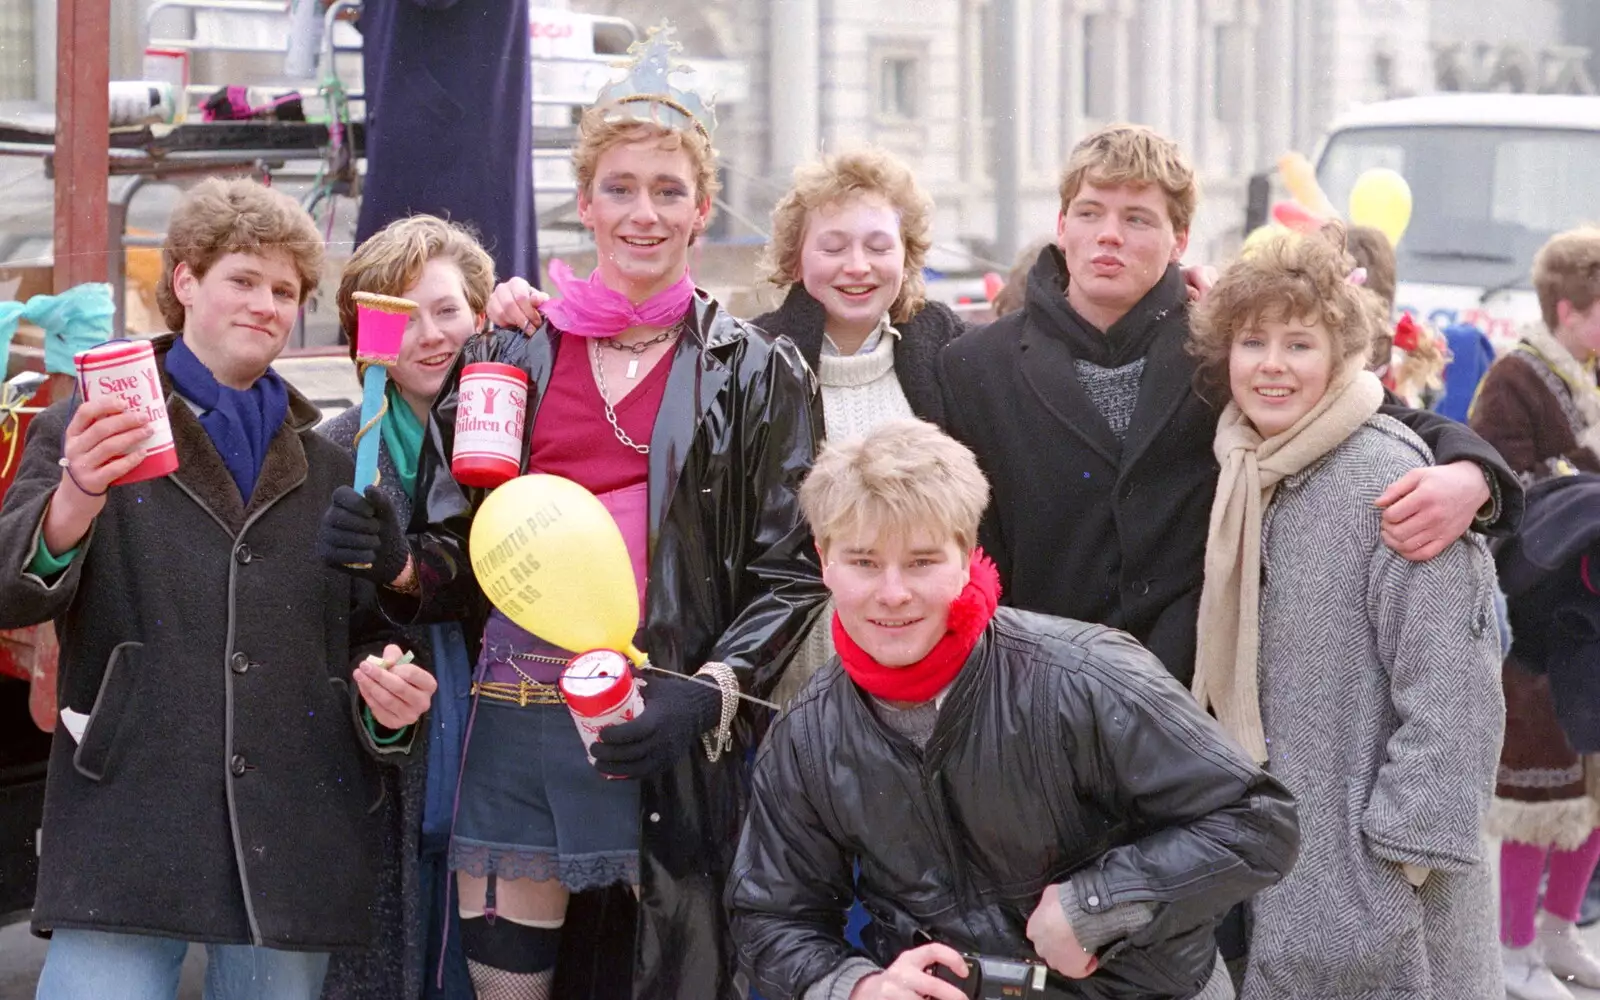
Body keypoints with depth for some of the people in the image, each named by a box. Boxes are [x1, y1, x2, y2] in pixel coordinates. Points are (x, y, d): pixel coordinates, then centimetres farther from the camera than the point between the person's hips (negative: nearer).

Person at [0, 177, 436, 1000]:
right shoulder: (91, 427, 7)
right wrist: (75, 501, -28)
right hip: (128, 831, -4)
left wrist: (385, 695, 2)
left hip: (291, 849, 4)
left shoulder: (329, 467, 19)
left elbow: (364, 633, 25)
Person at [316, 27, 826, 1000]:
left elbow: (793, 576, 1)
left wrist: (709, 694, -14)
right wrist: (400, 561, -9)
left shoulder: (759, 373, 5)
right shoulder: (505, 358, 11)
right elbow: (462, 559, 14)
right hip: (516, 725, 2)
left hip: (663, 732, -2)